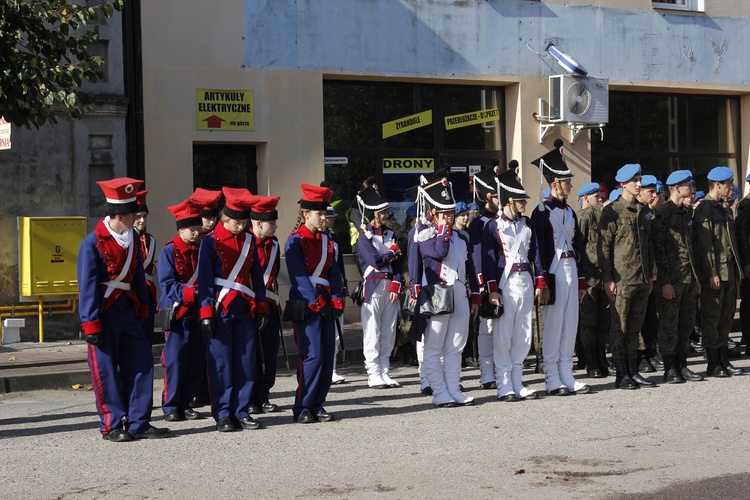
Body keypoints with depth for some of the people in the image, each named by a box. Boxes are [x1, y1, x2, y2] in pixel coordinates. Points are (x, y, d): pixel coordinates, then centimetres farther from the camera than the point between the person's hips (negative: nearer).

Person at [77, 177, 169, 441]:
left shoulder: (133, 237, 7)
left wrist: (143, 307, 13)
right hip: (104, 311, -6)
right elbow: (87, 284, -13)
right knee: (106, 369, 0)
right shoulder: (92, 242, -13)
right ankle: (112, 426, 10)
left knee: (141, 362, 4)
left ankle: (138, 422, 12)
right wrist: (90, 322, -15)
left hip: (127, 309, 7)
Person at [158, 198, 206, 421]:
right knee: (175, 360, -4)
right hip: (177, 313, -5)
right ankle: (171, 406, 7)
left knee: (197, 361, 7)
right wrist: (190, 293, -24)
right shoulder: (169, 251, -7)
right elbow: (167, 284, -13)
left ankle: (185, 402, 18)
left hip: (197, 312, 5)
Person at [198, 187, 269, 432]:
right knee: (221, 363, -1)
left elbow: (257, 276, 14)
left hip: (245, 310, 5)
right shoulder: (211, 242, -4)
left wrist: (261, 308, 9)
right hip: (221, 310, -5)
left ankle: (241, 412, 13)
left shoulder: (249, 241, 10)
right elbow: (204, 280, -6)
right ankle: (223, 414, 7)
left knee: (247, 361, 5)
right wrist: (206, 313, -12)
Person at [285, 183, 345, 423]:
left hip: (325, 303, 7)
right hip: (305, 305, -7)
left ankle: (317, 405, 14)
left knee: (327, 358, 5)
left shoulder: (327, 240, 14)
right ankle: (302, 408, -1)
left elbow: (334, 273, 10)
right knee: (312, 356, -10)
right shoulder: (296, 241, -6)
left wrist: (336, 301, -3)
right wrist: (317, 302, -17)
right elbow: (299, 277, -13)